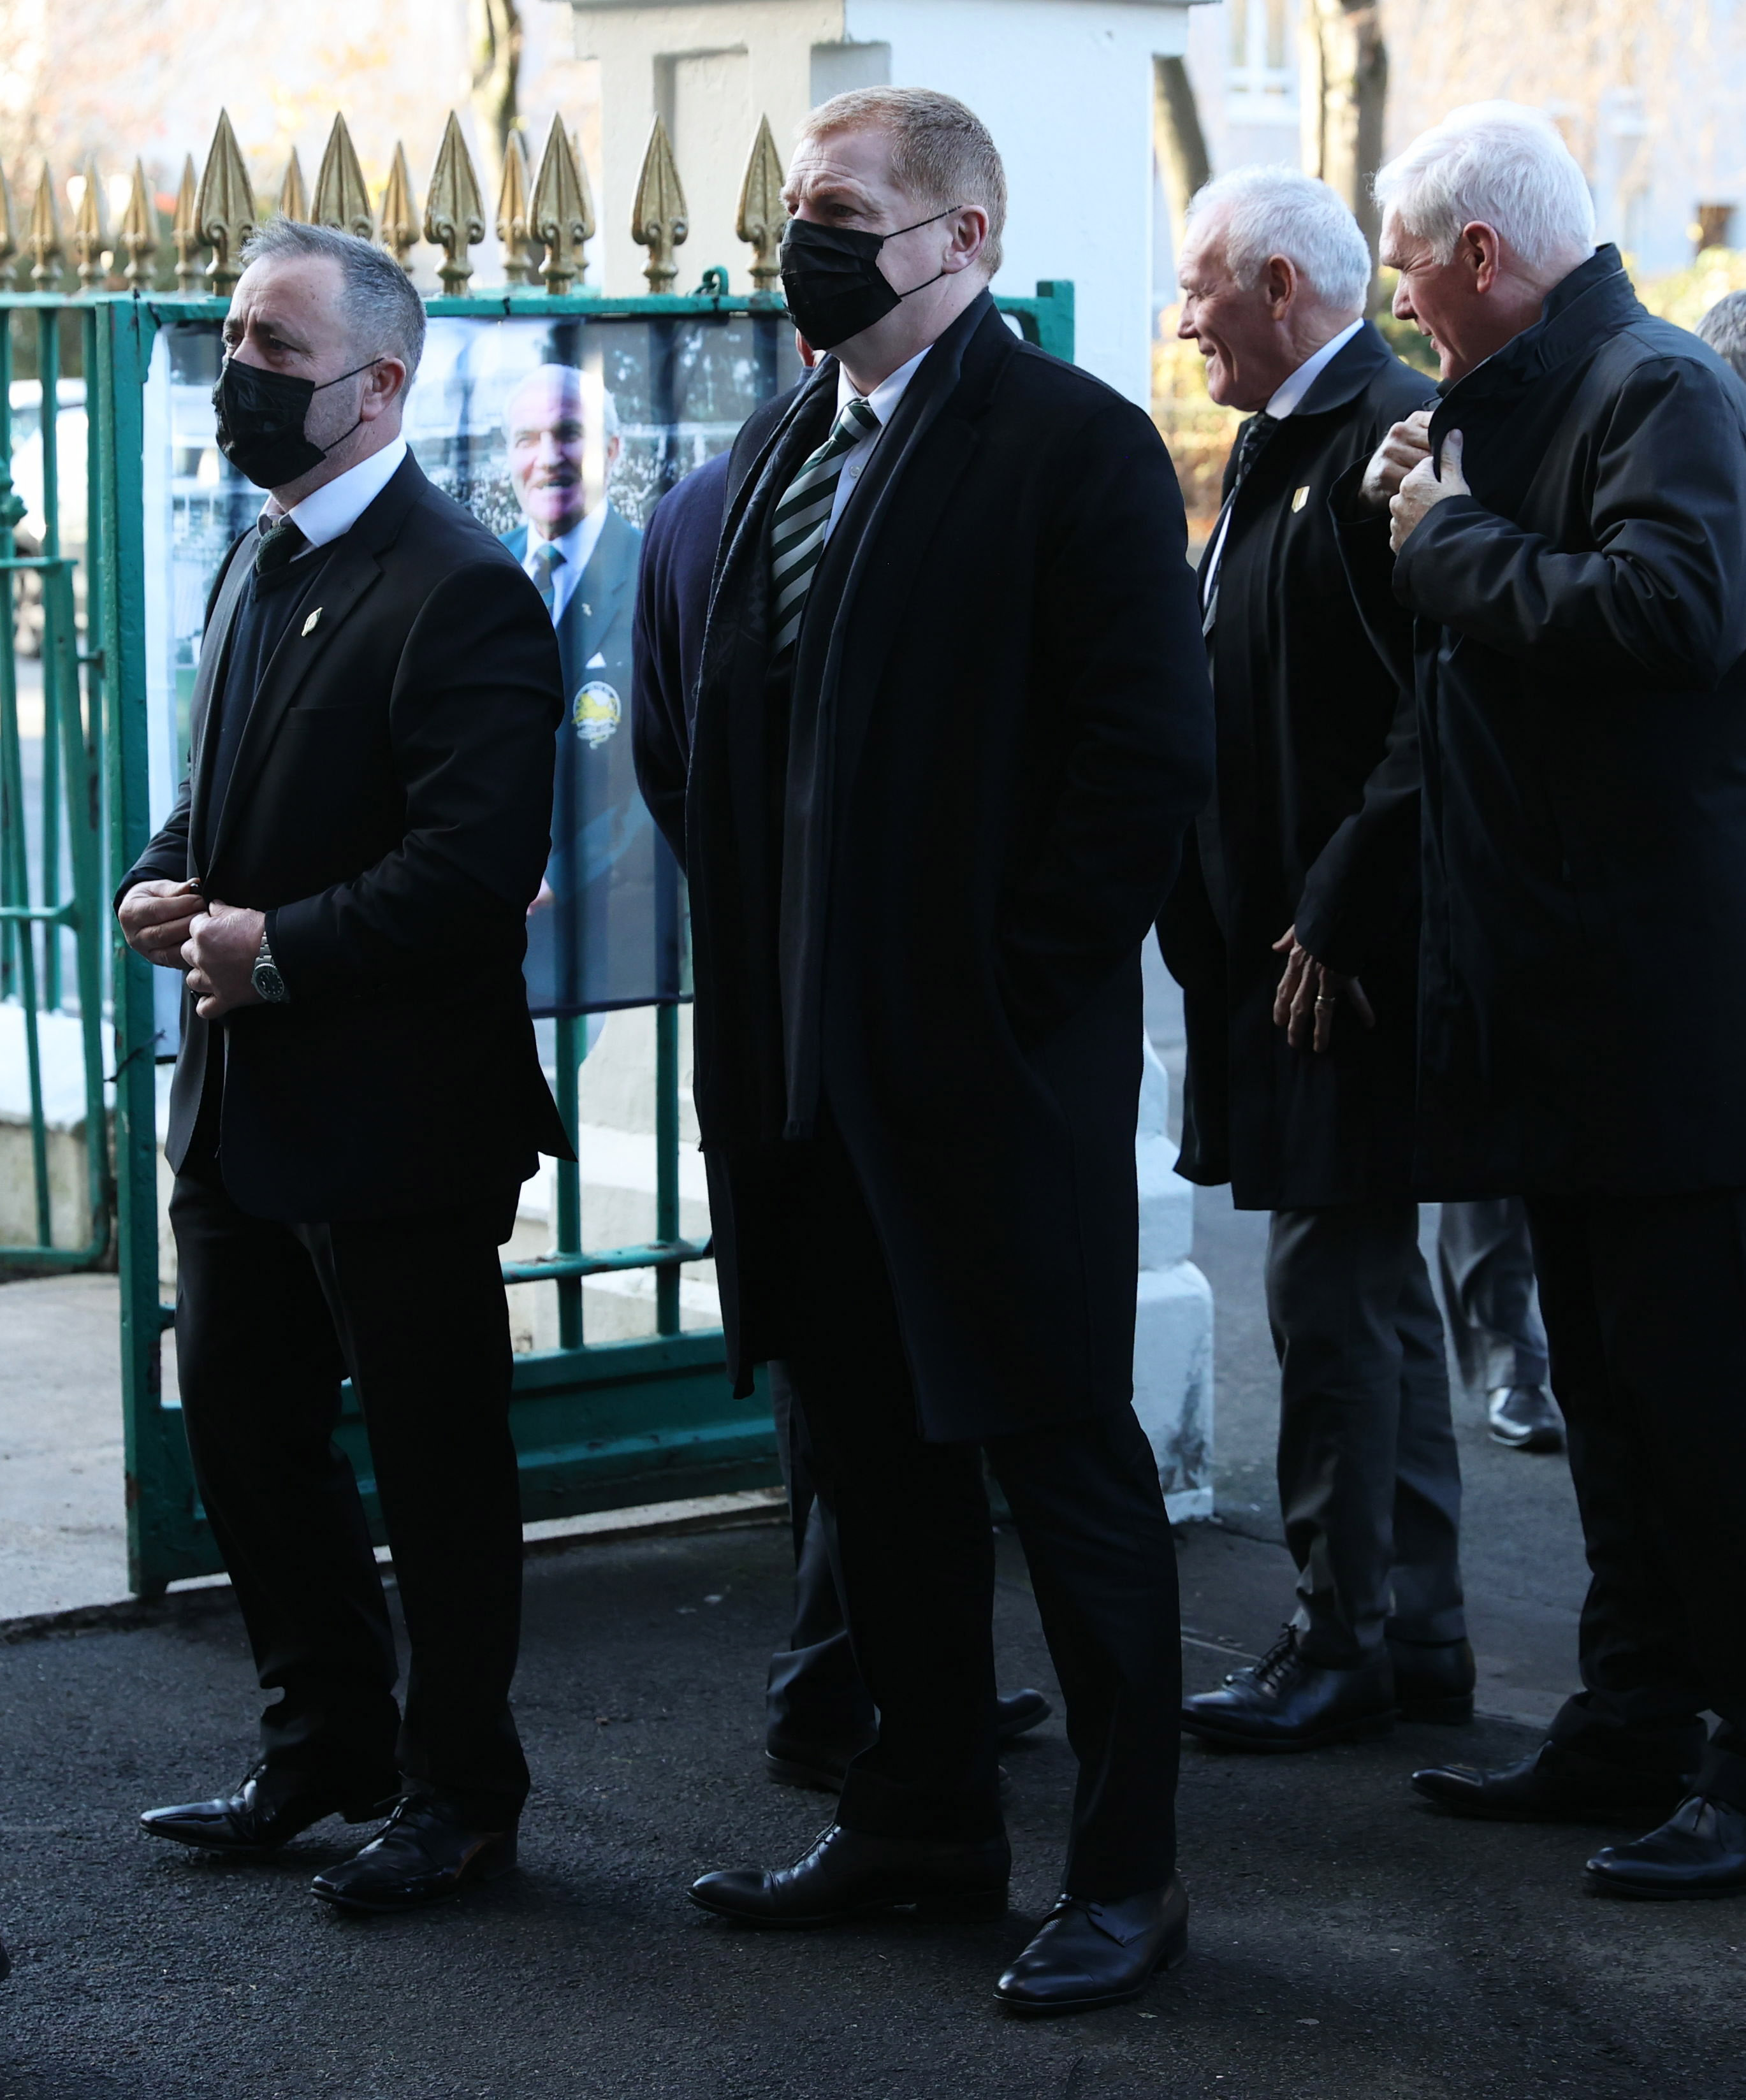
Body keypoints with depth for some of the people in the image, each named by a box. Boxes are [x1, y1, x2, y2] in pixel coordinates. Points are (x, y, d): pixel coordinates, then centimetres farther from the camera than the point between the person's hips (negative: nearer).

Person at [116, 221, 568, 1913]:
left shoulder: (459, 593, -16)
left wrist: (280, 948, -22)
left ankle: (459, 1791, 18)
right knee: (242, 1431, 16)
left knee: (436, 1464, 4)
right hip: (244, 1109, 9)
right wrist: (165, 882, 3)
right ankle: (322, 1749, 32)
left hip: (396, 1116, -9)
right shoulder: (257, 565, 13)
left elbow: (478, 865, -23)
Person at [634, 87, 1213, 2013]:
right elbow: (717, 730, 20)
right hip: (808, 1057, 8)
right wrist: (747, 946, 8)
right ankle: (924, 1815, 28)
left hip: (993, 1059, -8)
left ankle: (1127, 1868, 11)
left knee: (1060, 1455, 1)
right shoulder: (777, 448, 14)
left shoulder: (1073, 446, -10)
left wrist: (1016, 987, -15)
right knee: (876, 1450, 15)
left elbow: (1149, 753, -15)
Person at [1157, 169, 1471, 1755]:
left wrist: (1334, 920, -20)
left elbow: (1434, 716, -21)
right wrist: (1221, 918, 12)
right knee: (1374, 1294, 14)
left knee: (1335, 1296, -5)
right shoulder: (1277, 447, 16)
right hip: (1281, 947, 10)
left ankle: (1344, 1647, 3)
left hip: (1342, 957, -10)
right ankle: (1417, 1636, 23)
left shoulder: (1396, 436, -15)